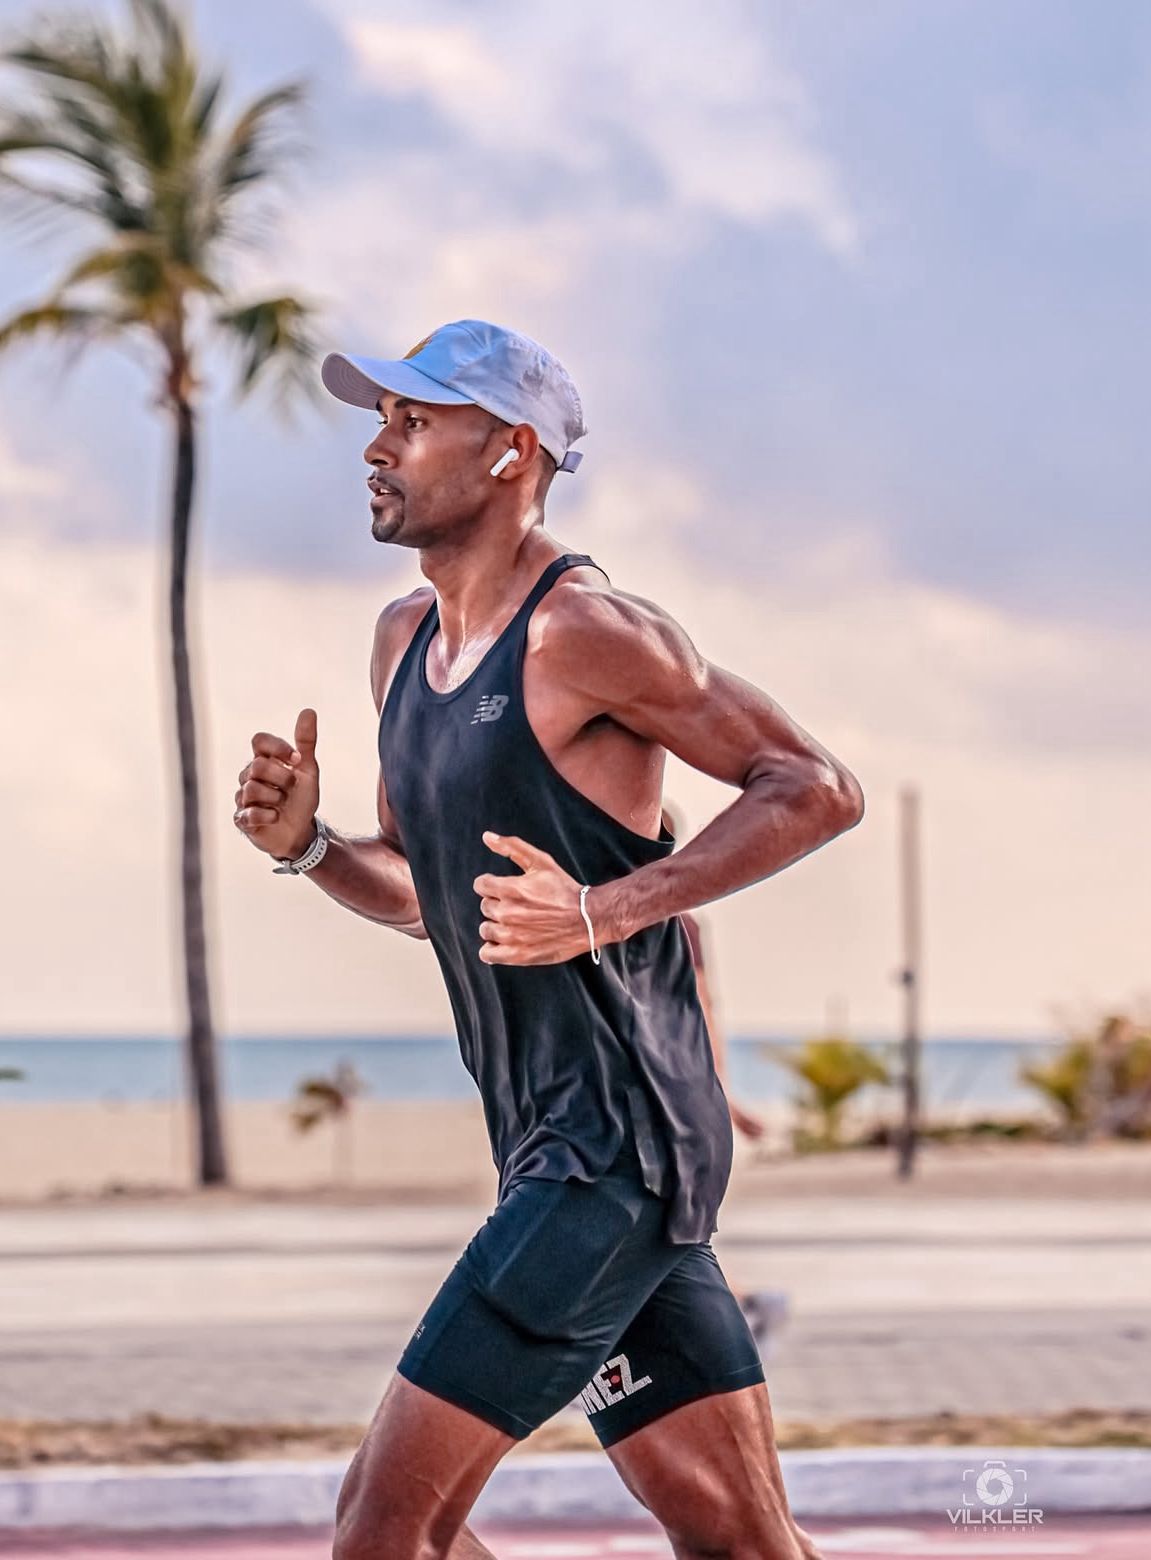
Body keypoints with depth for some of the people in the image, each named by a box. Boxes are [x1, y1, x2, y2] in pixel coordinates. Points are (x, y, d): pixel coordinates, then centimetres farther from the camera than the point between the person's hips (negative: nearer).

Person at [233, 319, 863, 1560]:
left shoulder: (585, 632, -12)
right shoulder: (405, 638, 15)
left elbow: (816, 789, -12)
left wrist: (609, 911, -21)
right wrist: (305, 847, 4)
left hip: (615, 1144, -9)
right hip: (559, 1144, 9)